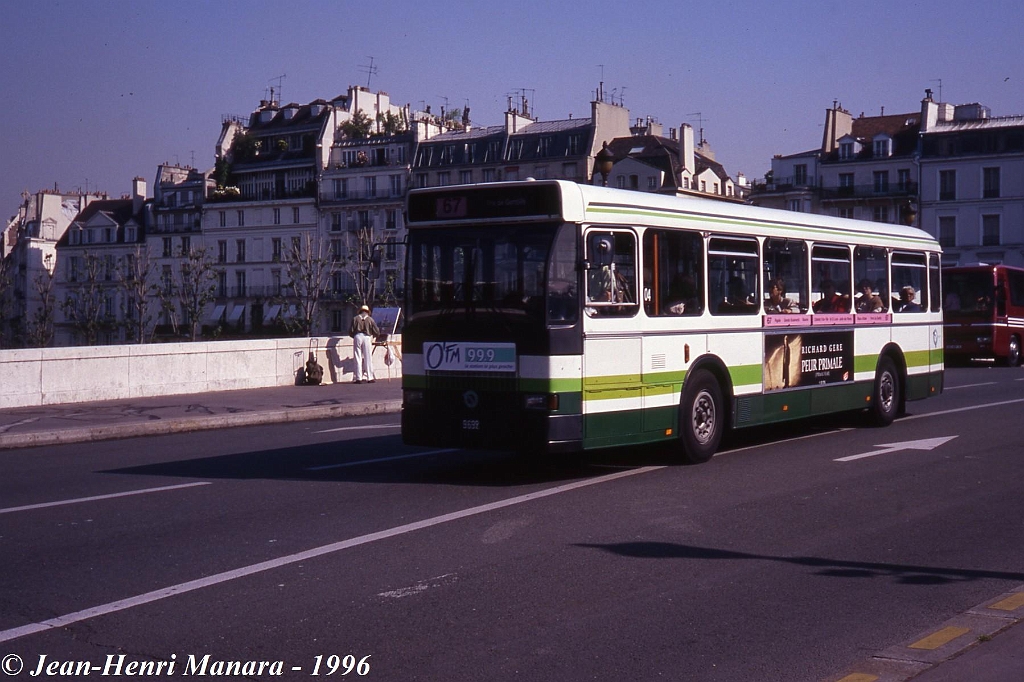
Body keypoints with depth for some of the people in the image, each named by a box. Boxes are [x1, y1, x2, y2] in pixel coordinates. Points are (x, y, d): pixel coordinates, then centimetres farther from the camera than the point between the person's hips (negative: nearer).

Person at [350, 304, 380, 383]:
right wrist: (372, 337, 25)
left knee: (358, 358, 3)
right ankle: (370, 377, 5)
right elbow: (377, 331, 4)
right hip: (367, 338, 0)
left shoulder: (355, 319, 6)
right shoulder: (370, 319, 5)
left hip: (357, 337, 0)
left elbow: (350, 331, 4)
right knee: (368, 358, 5)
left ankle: (358, 378, -1)